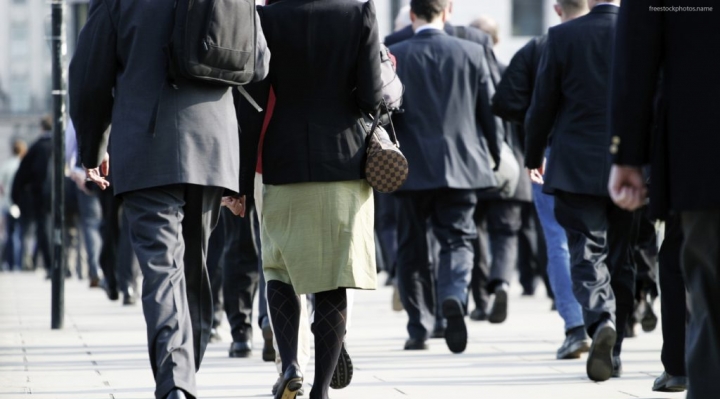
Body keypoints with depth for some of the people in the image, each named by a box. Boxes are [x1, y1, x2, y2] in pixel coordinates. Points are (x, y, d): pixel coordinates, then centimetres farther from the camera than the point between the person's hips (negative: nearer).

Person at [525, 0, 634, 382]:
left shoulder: (561, 36, -5)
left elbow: (542, 105, 0)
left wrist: (534, 156, 15)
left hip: (577, 168, -2)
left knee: (587, 253, -2)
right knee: (622, 258, 11)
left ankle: (601, 321, -30)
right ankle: (612, 352, 17)